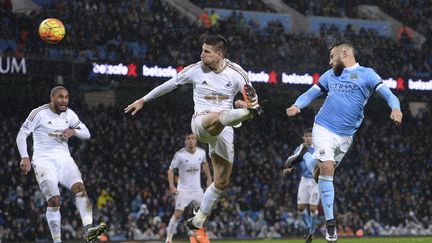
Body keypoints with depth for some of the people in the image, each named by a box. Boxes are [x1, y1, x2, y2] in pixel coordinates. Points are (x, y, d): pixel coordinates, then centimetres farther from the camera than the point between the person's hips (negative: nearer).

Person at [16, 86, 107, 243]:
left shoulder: (69, 114, 9)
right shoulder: (40, 113, -7)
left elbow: (86, 134, 12)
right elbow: (22, 134, -6)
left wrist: (74, 131, -10)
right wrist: (25, 158, -18)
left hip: (64, 159, 4)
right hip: (44, 161, -4)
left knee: (79, 187, -22)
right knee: (54, 200, -17)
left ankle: (88, 229, -35)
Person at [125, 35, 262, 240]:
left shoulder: (237, 74, -1)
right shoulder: (195, 70, 0)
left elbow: (253, 100, 5)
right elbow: (170, 84, 13)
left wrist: (244, 104, -20)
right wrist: (143, 100, 19)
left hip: (224, 131, 2)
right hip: (201, 122, -2)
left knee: (222, 182, 1)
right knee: (218, 117, -41)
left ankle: (197, 221, 17)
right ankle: (248, 113, -74)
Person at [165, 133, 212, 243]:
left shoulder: (201, 152, -1)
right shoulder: (179, 154, -14)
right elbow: (171, 170, -9)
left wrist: (209, 178, 17)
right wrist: (172, 186, -20)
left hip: (197, 189, 5)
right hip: (183, 189, -5)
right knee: (177, 214, -12)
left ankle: (194, 234, 27)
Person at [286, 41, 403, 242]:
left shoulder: (366, 74, 2)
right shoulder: (330, 75, 13)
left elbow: (387, 93, -8)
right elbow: (311, 93, 15)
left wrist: (395, 108, -28)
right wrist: (297, 106, -5)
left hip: (345, 135, -1)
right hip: (324, 128, 1)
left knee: (326, 171, 4)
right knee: (326, 169, -13)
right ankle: (330, 222, -11)